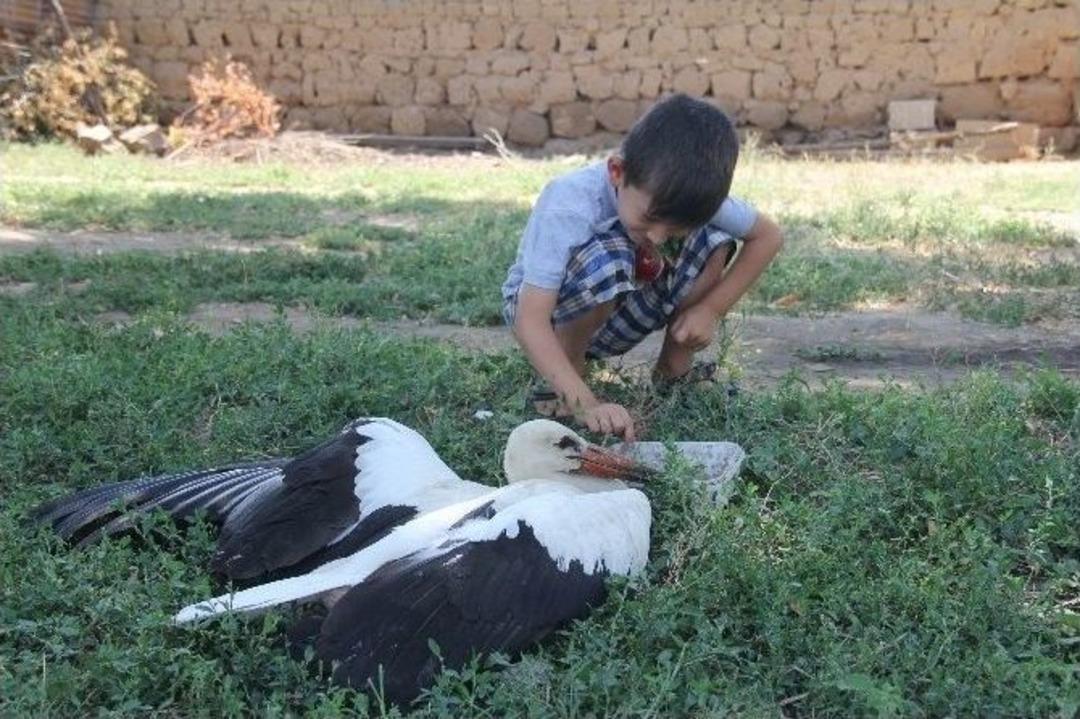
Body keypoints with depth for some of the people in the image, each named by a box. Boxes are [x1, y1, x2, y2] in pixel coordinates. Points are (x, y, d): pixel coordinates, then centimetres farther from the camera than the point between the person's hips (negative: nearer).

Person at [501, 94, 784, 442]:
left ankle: (674, 367, 1)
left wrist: (711, 308, -15)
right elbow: (529, 320, -38)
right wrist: (587, 405, -48)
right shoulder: (568, 205, -35)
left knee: (713, 239, -17)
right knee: (608, 258, -37)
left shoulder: (694, 197, -20)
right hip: (548, 311, -4)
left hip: (614, 318, 5)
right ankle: (562, 379, -13)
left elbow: (768, 236, -4)